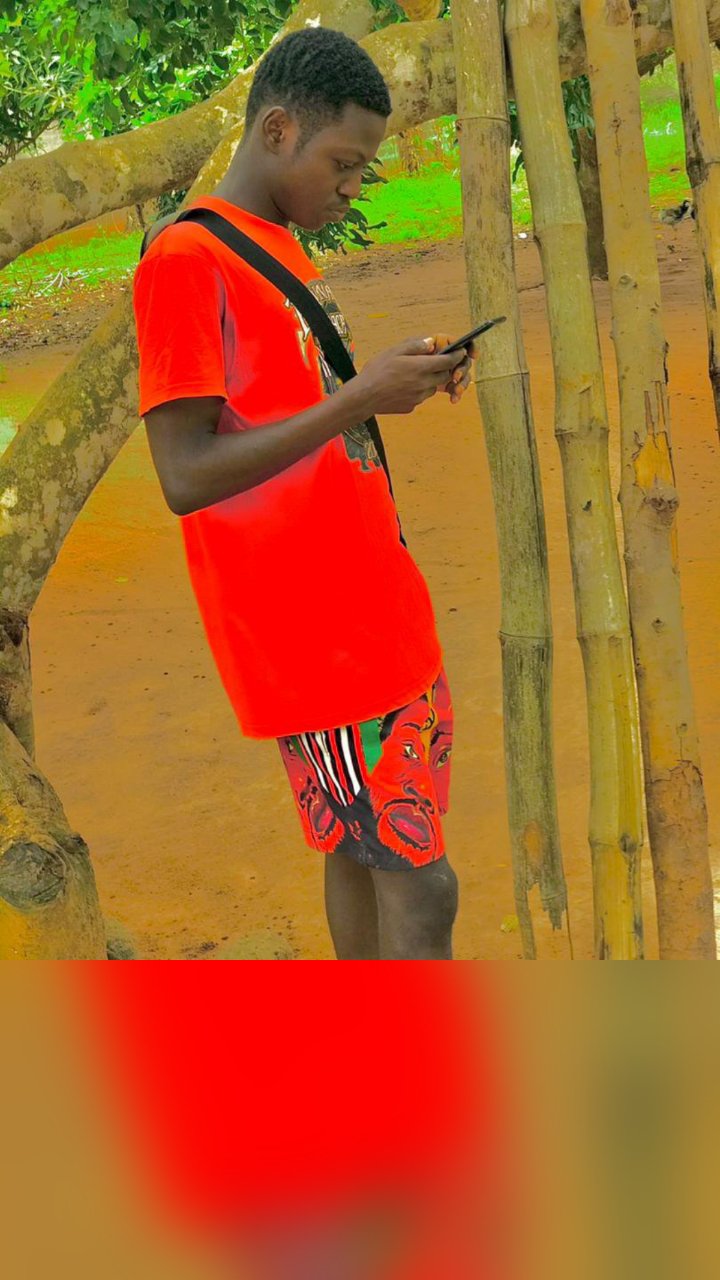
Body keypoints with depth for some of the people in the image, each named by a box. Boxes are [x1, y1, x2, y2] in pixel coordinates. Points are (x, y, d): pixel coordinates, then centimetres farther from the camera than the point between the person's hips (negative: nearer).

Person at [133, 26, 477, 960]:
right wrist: (358, 398, -23)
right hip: (313, 638, -9)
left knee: (364, 848, 14)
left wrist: (394, 387, 3)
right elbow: (187, 478, -22)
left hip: (374, 615, 9)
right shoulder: (185, 262, -16)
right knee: (418, 884, -6)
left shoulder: (283, 252, 14)